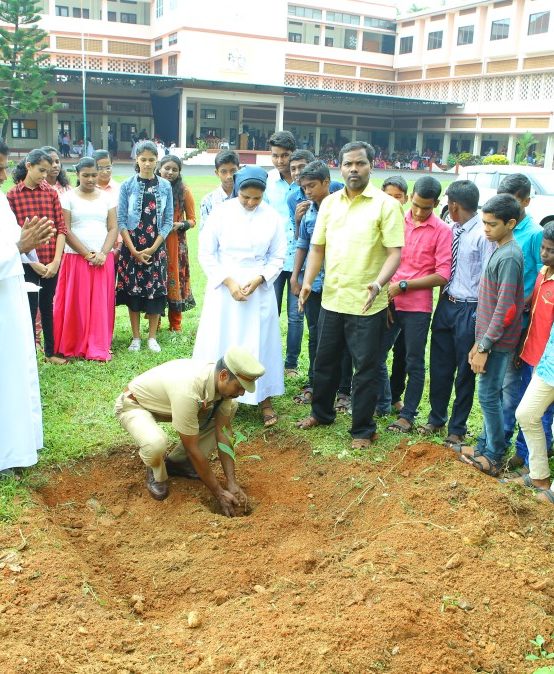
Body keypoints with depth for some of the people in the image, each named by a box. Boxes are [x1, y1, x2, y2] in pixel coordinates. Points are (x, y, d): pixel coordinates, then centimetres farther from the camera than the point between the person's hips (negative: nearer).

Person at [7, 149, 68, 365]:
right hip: (27, 264, -3)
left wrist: (56, 261, -8)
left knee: (48, 307, 16)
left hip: (51, 263, 3)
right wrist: (32, 262, -11)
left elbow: (61, 228, 1)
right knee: (30, 310, 3)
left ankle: (50, 352, 28)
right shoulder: (12, 195, -4)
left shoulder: (51, 193, 5)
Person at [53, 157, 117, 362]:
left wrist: (103, 253, -10)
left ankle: (98, 348, 6)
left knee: (101, 304, 1)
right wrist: (87, 254, -11)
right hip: (76, 258, -2)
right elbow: (65, 230, -5)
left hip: (103, 259, 2)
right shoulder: (68, 197, 1)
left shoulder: (106, 197, 9)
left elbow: (113, 228, 4)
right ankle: (75, 346, 10)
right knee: (77, 304, 0)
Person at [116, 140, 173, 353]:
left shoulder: (165, 186, 2)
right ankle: (136, 337, 16)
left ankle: (152, 337, 16)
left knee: (156, 291, 3)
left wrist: (153, 248, -8)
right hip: (132, 248, -1)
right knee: (133, 291, 4)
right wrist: (134, 251, -10)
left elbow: (168, 221, 2)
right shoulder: (128, 186, -1)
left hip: (156, 248, 1)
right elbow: (121, 220, -3)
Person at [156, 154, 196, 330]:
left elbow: (192, 220, 5)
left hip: (175, 244, -1)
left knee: (175, 280, 1)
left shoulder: (183, 191, 2)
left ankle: (175, 326, 13)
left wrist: (180, 225, -13)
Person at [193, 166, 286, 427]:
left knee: (260, 343, 6)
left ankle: (264, 399, 18)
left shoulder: (272, 217, -2)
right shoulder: (221, 212, -6)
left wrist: (258, 280, -12)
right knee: (221, 342, 4)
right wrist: (228, 281, -13)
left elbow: (277, 258, 3)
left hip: (260, 290, 1)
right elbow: (206, 253, -3)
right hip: (223, 288, -1)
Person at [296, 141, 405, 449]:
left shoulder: (386, 205, -8)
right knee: (325, 361, 19)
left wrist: (378, 283, -29)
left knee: (366, 368, 6)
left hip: (367, 304, -5)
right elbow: (317, 247, 10)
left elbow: (395, 253, -12)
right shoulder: (329, 203, 7)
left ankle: (363, 429, 21)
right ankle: (322, 413, 39)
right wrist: (308, 281, -5)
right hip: (332, 299, 5)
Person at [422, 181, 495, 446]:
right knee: (439, 365, 16)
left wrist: (480, 317, -15)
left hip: (469, 310, -6)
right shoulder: (451, 229, 3)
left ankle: (457, 427, 25)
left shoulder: (484, 235, -17)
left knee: (465, 372, 9)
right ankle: (436, 418, 35)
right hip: (446, 303, 6)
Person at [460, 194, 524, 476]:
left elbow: (504, 308, -21)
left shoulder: (509, 257, -19)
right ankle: (486, 446, 26)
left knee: (489, 395, -1)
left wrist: (484, 347, -18)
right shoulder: (499, 251, 10)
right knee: (491, 394, 15)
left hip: (498, 341, -9)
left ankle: (493, 458, 9)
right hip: (488, 337, 9)